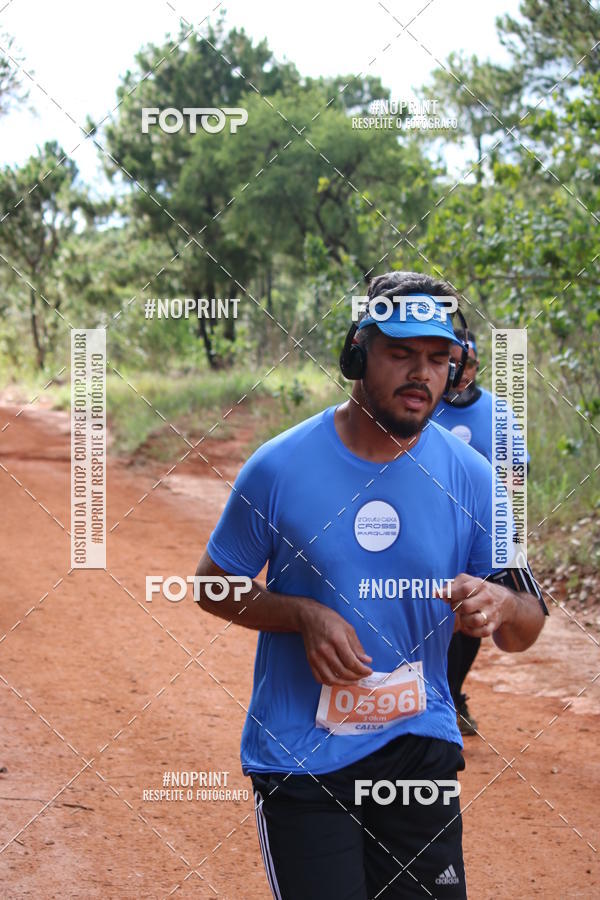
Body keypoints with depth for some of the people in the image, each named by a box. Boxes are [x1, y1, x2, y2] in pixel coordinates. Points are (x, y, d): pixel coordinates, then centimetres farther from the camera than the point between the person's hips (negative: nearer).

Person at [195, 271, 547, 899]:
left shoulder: (470, 477, -2)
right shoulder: (280, 468, -8)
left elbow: (525, 631, 1)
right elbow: (211, 585, 2)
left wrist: (501, 606, -24)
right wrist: (304, 615, -16)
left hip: (421, 748, 3)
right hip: (298, 758, -2)